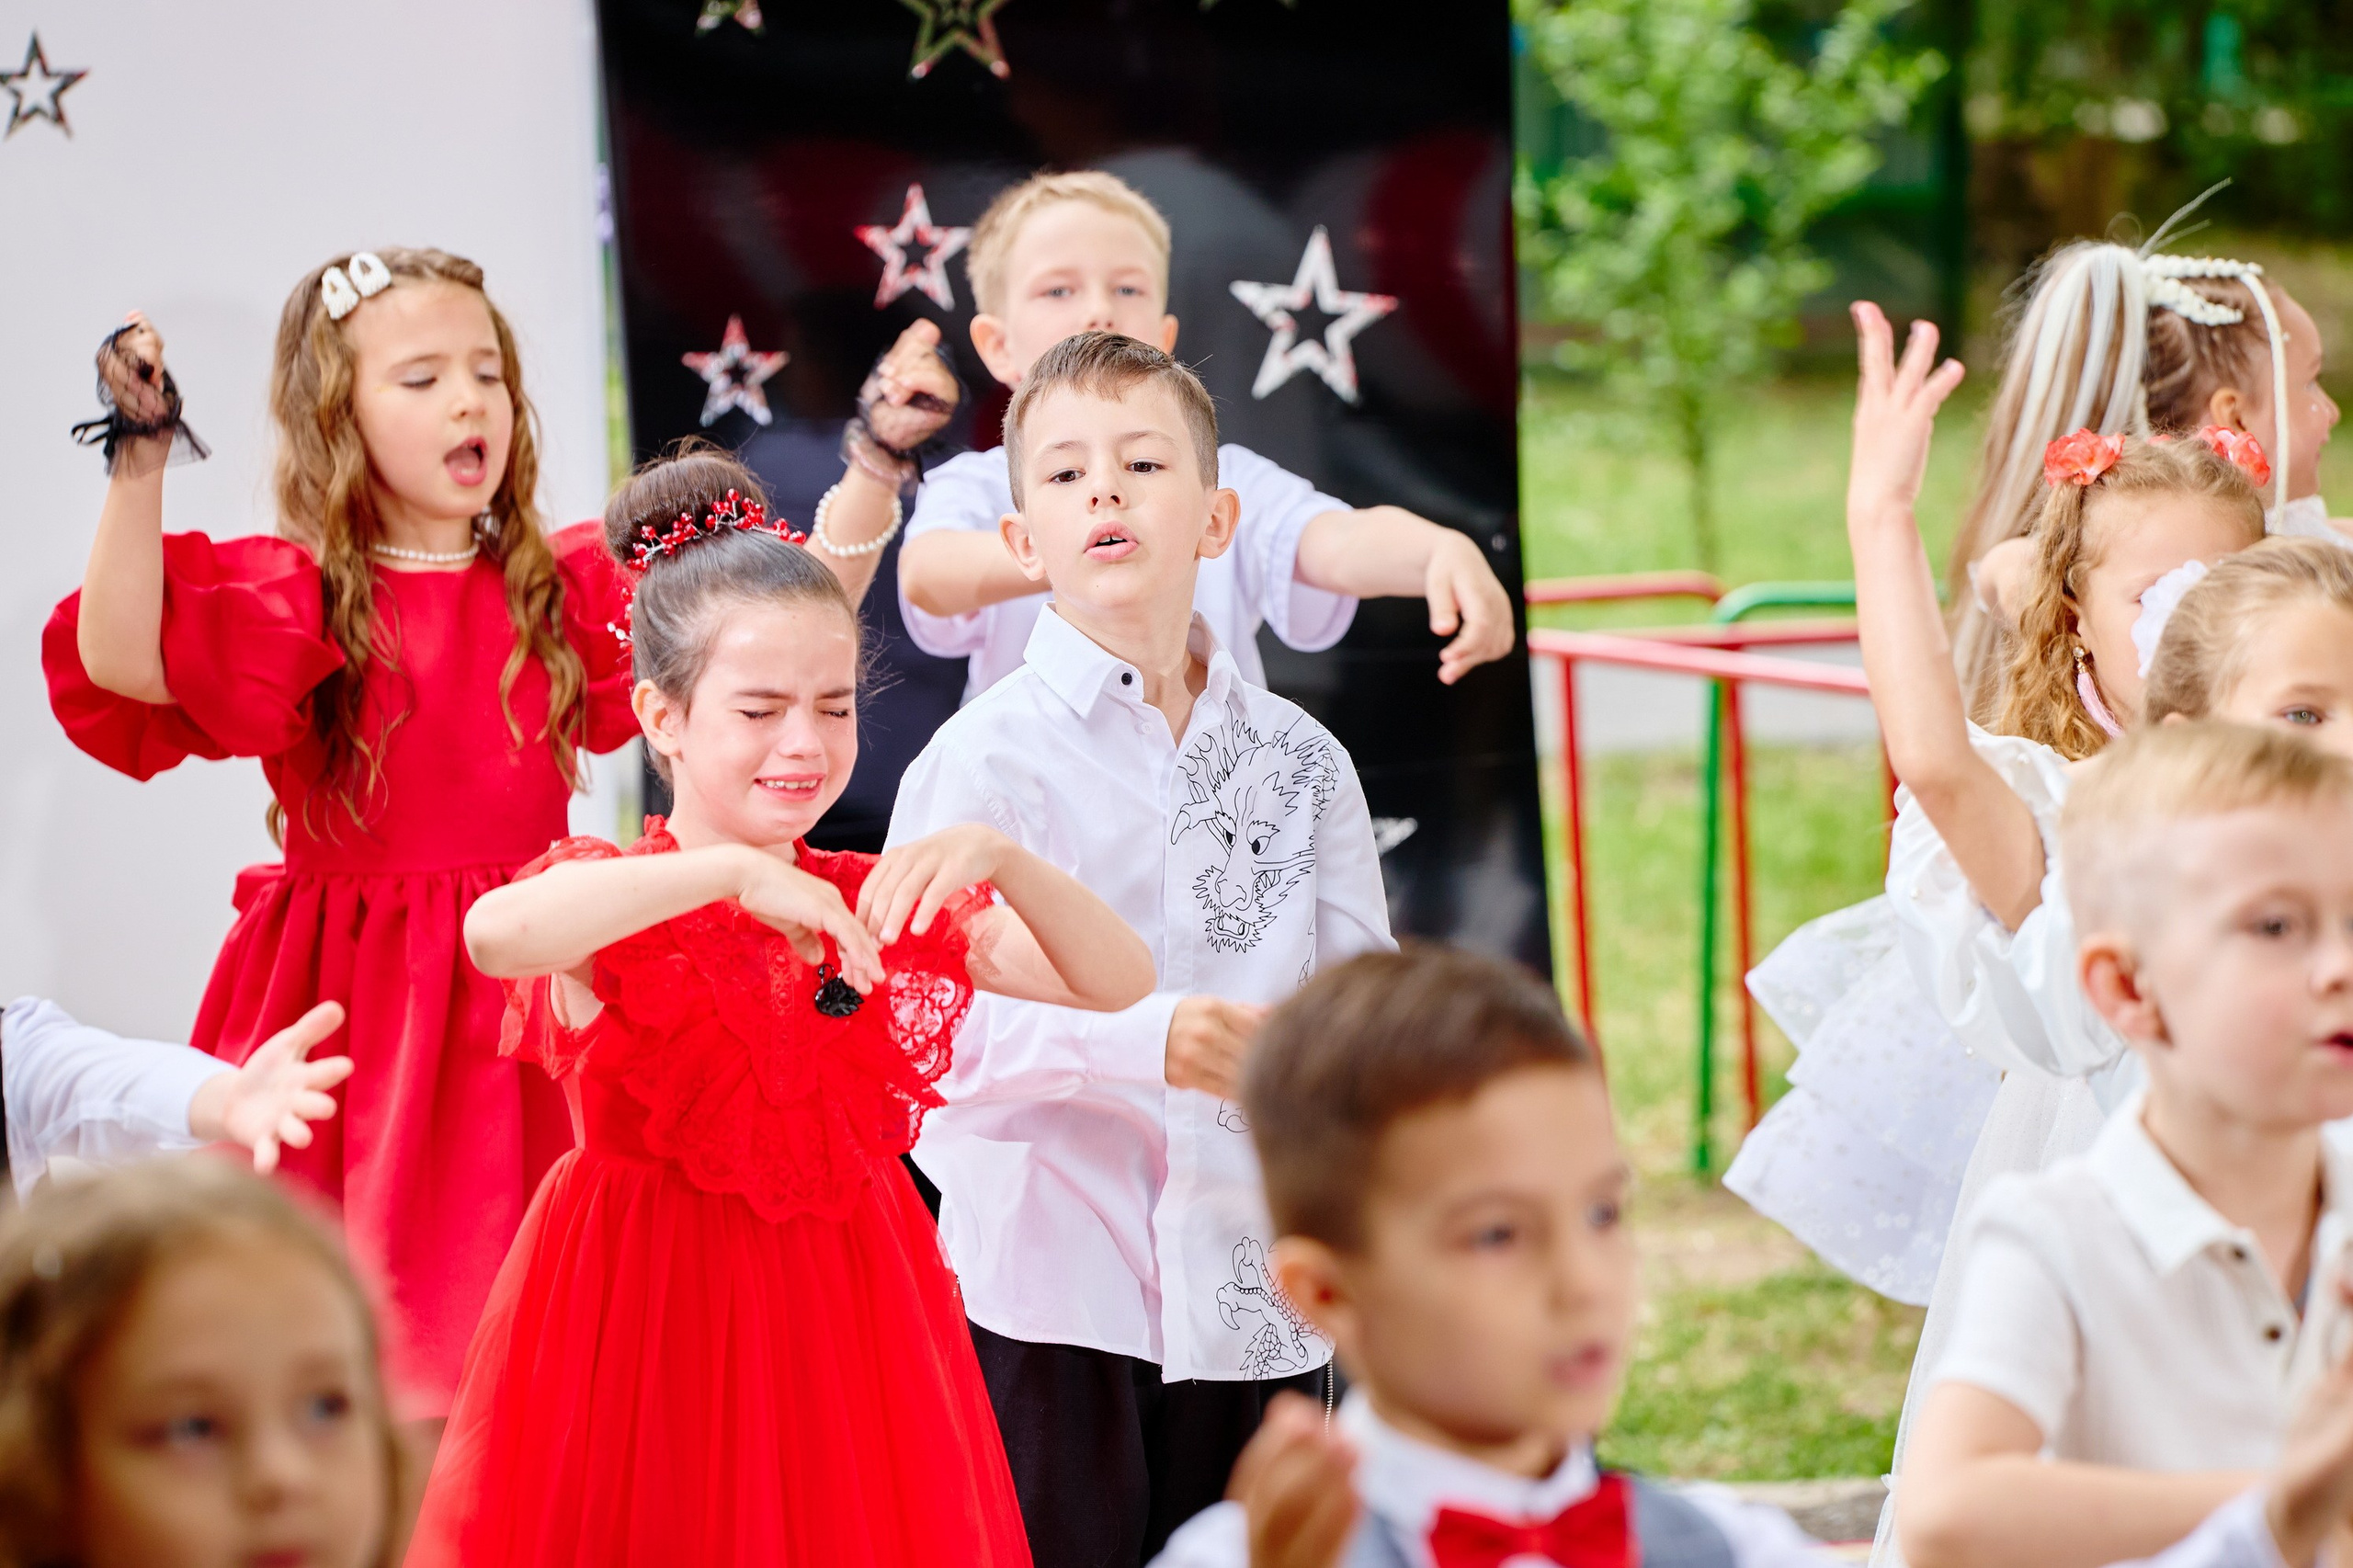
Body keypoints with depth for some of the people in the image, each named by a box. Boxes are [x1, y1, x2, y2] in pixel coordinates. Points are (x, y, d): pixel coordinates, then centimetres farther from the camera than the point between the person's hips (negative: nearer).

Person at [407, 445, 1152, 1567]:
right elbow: (495, 933, -33)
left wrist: (997, 857, -10)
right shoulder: (615, 903, -7)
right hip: (653, 1314, -4)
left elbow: (1119, 987, 6)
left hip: (844, 1317, 4)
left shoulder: (870, 905, 8)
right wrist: (729, 870, -33)